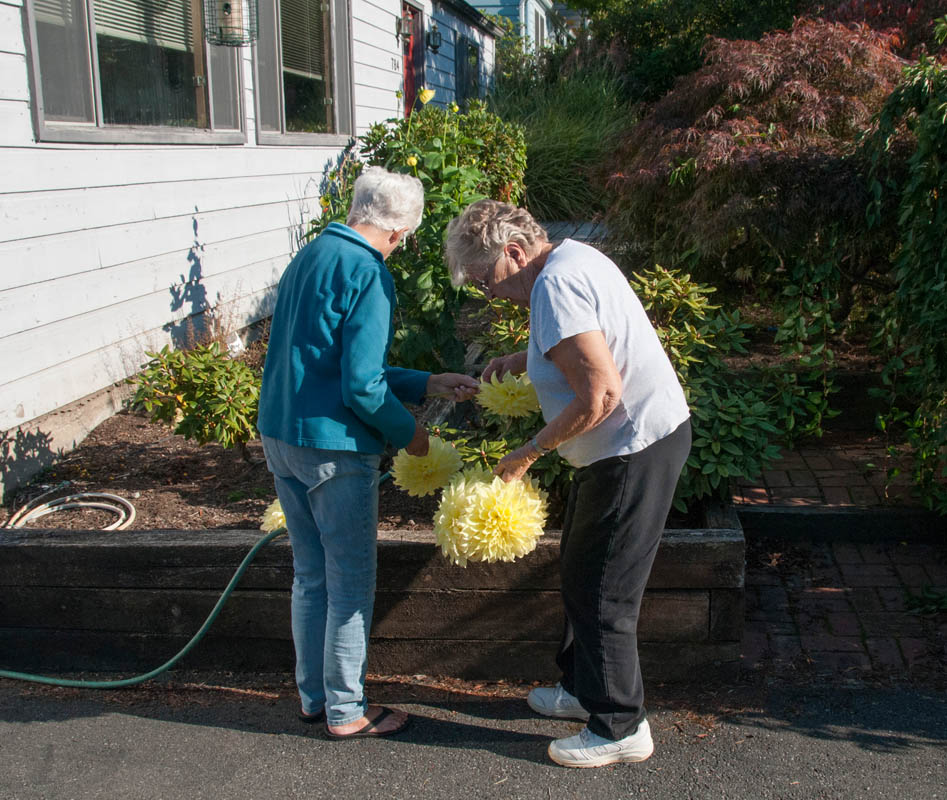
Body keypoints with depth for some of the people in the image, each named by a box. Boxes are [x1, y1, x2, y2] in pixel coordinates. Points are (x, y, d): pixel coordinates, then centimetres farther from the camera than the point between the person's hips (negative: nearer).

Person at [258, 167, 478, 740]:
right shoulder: (369, 274, -16)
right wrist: (408, 432, -3)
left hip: (280, 435, 9)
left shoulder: (310, 257, 12)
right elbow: (361, 385, -21)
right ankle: (346, 709, 20)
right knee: (352, 583, 6)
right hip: (333, 446, -9)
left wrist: (426, 384, 18)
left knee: (312, 577, 19)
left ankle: (314, 696, 32)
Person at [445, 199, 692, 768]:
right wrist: (527, 359, 14)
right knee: (582, 573, 21)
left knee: (602, 590, 0)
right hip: (645, 435, 11)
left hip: (636, 450, -11)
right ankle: (584, 688, 37)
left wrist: (529, 454, -18)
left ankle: (621, 727, 15)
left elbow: (601, 394, -28)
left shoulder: (554, 288, -22)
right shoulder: (573, 257, 10)